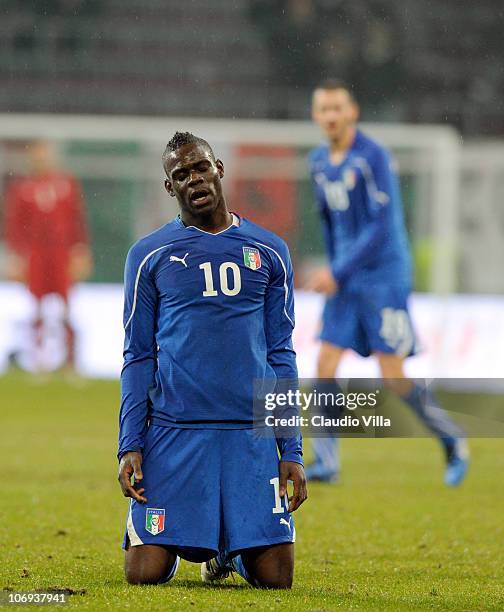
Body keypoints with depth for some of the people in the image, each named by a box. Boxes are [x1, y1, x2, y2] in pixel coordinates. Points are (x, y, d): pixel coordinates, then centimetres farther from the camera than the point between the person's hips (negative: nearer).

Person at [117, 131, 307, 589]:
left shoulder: (269, 252, 10)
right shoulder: (149, 255, 6)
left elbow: (281, 356, 12)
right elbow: (138, 358, 6)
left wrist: (292, 451, 5)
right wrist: (129, 445, -4)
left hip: (251, 435, 1)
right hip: (172, 431, -1)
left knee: (276, 577, -6)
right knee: (144, 574, -10)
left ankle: (226, 550, 29)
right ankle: (179, 545, 26)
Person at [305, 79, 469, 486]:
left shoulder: (373, 158, -15)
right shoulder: (320, 162, 8)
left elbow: (381, 227, -19)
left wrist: (337, 272, -22)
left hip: (383, 277, -7)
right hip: (344, 280, 7)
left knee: (394, 377, -6)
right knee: (326, 365, -6)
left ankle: (453, 443, 14)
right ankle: (326, 461, -2)